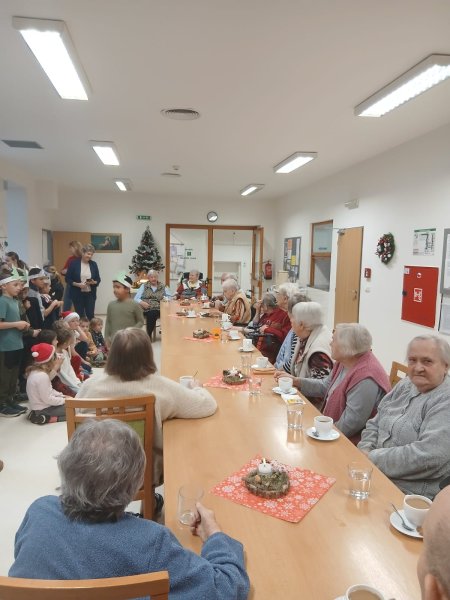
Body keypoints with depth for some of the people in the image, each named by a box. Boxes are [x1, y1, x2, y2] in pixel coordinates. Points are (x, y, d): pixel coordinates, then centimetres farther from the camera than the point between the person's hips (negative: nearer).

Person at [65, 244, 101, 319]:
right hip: (77, 294, -2)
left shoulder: (93, 264, 4)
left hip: (90, 294, 2)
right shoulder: (74, 263, -4)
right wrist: (77, 284, -17)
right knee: (80, 316, 4)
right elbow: (67, 279, -3)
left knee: (90, 315, -1)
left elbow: (98, 279, 9)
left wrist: (94, 282, -13)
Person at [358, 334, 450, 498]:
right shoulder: (405, 385, 9)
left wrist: (373, 459, -18)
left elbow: (428, 456, -25)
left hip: (409, 493, -7)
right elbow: (375, 423, 14)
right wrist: (365, 450, -6)